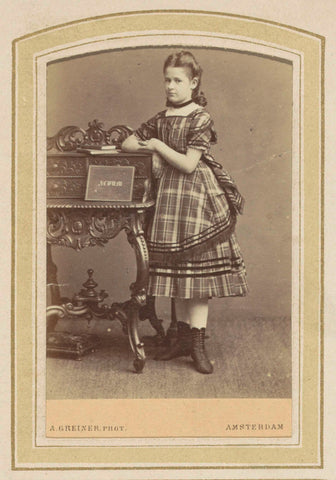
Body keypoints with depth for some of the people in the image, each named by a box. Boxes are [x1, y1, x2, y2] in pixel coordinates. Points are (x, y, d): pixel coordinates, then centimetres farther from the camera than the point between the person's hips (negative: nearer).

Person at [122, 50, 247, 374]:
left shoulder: (201, 119, -8)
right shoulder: (160, 119, 11)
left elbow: (188, 164, -16)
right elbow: (127, 144, 17)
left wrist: (158, 146, -7)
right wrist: (149, 150, -1)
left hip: (196, 197, -6)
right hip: (169, 196, 6)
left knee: (197, 269, -5)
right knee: (175, 268, 9)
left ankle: (198, 344, 1)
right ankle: (183, 337, 18)